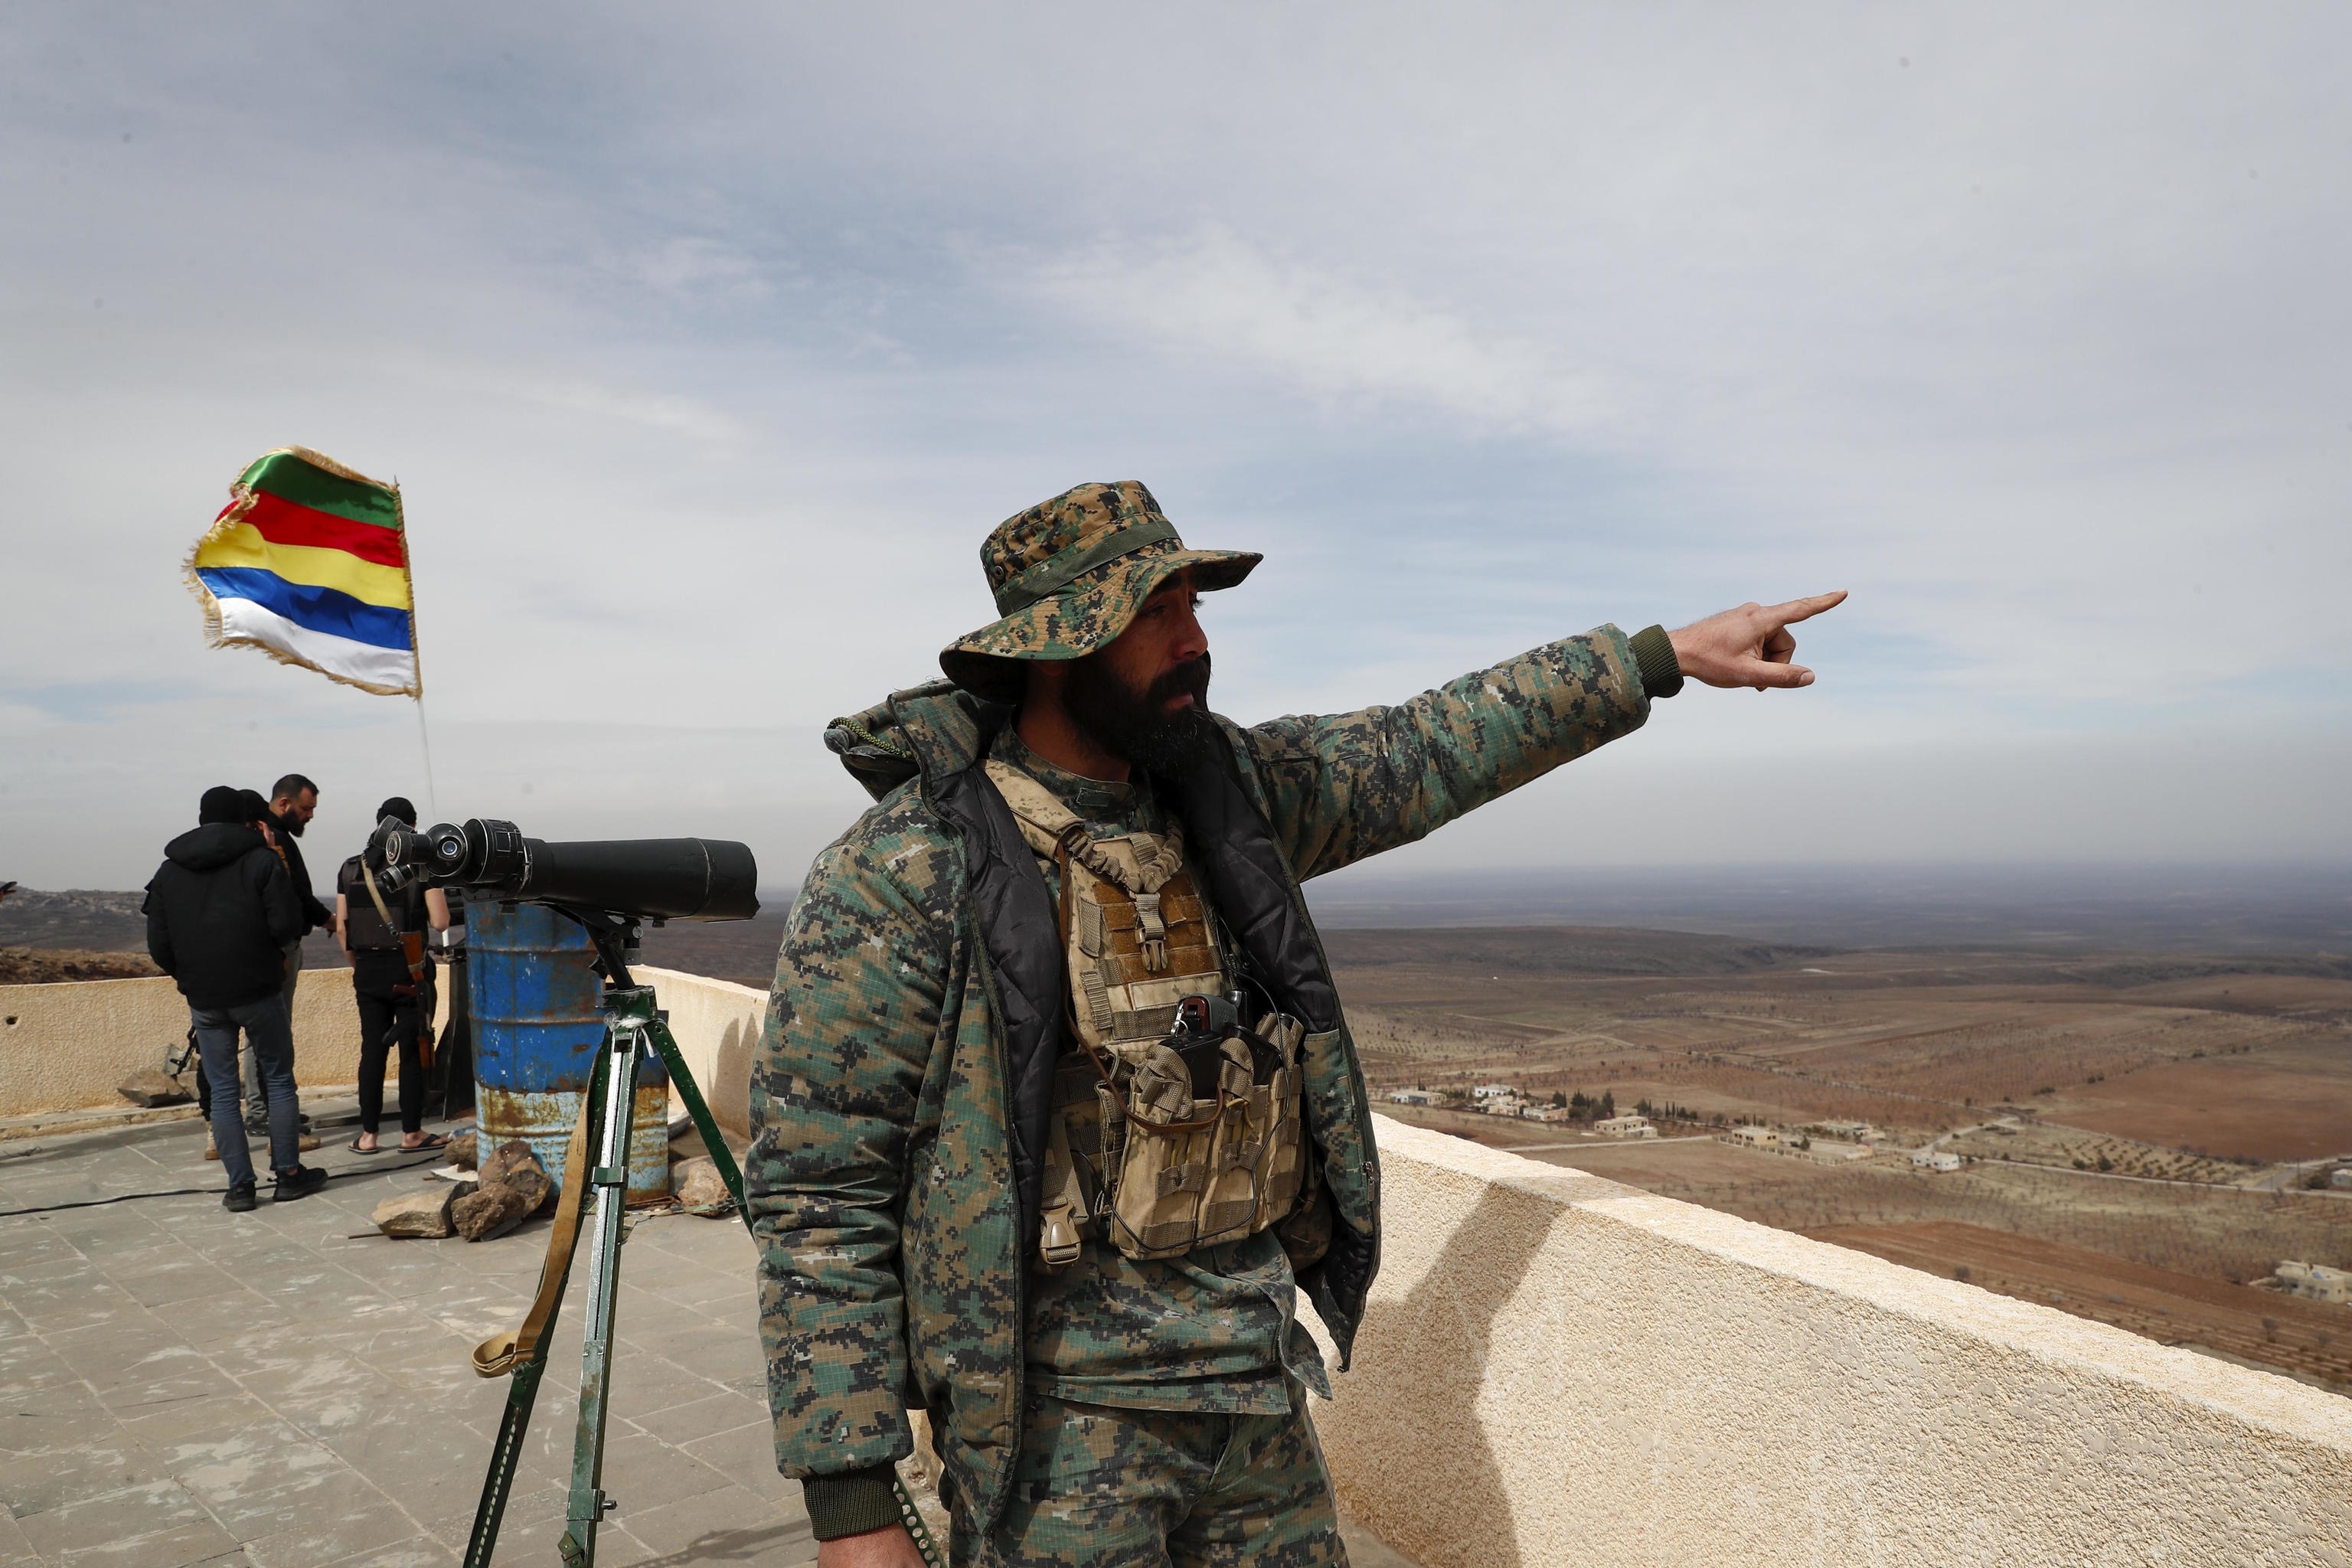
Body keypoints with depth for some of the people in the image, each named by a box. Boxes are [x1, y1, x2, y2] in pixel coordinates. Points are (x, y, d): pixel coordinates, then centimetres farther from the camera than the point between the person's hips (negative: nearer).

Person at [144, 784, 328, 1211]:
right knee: (279, 1079, 8)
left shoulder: (168, 870, 7)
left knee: (222, 1090, 7)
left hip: (203, 999, 3)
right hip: (257, 991, -3)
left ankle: (240, 1185, 7)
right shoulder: (261, 859, -6)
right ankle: (289, 1174, 10)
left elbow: (159, 945, 7)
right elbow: (286, 924, -13)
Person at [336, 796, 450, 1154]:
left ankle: (368, 1135, 13)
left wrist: (357, 964, 18)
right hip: (408, 973, -4)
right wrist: (437, 896, 7)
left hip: (368, 972, 4)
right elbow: (440, 922, -13)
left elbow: (341, 927, 6)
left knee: (372, 1051, 10)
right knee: (413, 1051, 4)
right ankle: (412, 1133, 10)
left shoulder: (351, 869, 4)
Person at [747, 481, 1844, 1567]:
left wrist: (1671, 654, 16)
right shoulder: (902, 876, -17)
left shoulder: (1222, 784, 1)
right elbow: (818, 1200, -14)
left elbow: (1430, 752, 13)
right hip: (1061, 1415, -6)